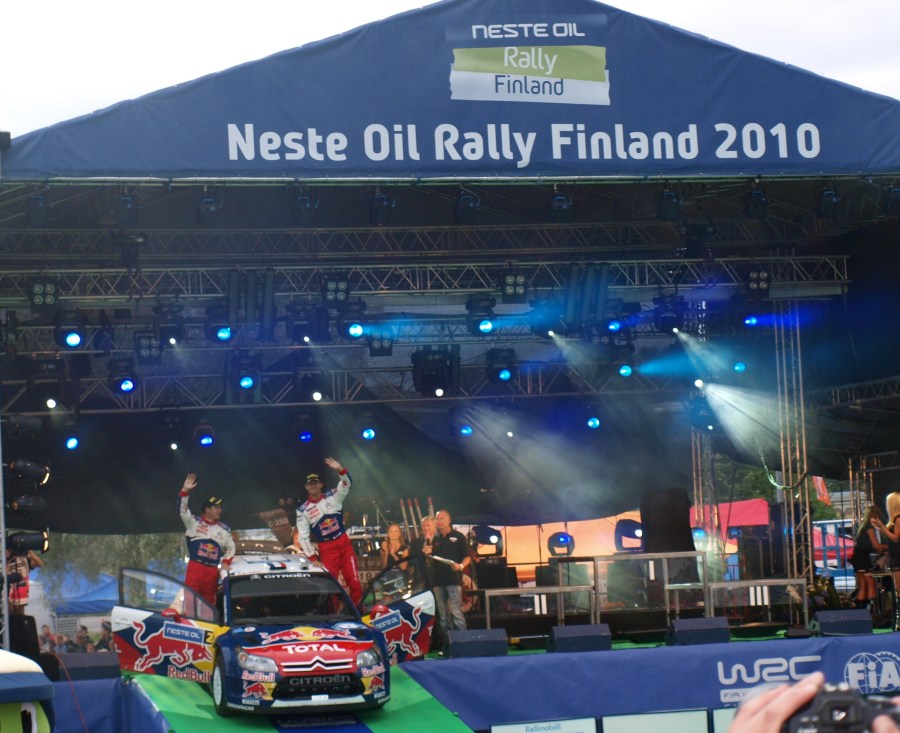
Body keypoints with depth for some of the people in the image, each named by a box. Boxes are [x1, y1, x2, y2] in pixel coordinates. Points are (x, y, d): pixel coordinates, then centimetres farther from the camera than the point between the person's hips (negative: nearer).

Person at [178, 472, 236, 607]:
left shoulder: (224, 529, 13)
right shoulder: (194, 522, 4)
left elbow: (231, 547, 21)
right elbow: (182, 510, -7)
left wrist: (226, 562, 5)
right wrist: (185, 491, -18)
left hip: (213, 570, 4)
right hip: (195, 566, -4)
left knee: (209, 601, 7)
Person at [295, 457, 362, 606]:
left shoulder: (333, 496, 4)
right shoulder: (303, 510, 0)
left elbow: (346, 484, -13)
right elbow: (303, 537, -1)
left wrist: (340, 470, -33)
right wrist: (313, 559, -8)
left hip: (344, 543, 1)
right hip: (326, 549, -1)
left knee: (354, 581, -1)